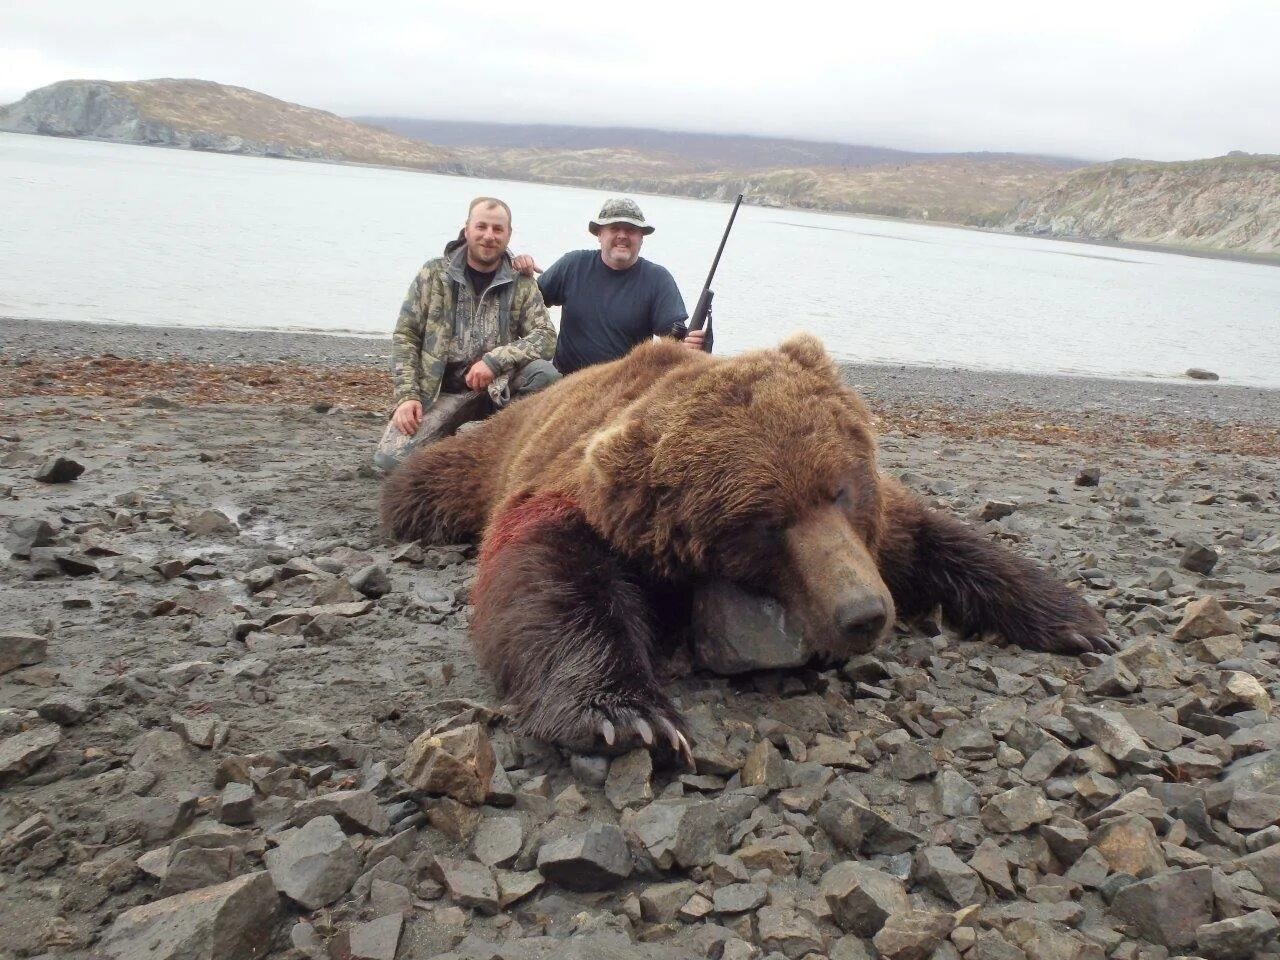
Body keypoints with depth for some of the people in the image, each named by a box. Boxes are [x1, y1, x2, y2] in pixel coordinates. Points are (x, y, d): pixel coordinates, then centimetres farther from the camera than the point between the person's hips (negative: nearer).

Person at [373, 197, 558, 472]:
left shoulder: (522, 284, 1)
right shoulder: (433, 274, 0)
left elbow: (546, 338, -8)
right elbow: (405, 336, 0)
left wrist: (495, 360, -23)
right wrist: (407, 396, -12)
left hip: (497, 387, 1)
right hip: (439, 390, 0)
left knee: (544, 373, -29)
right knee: (391, 457, -20)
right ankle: (446, 443, 13)